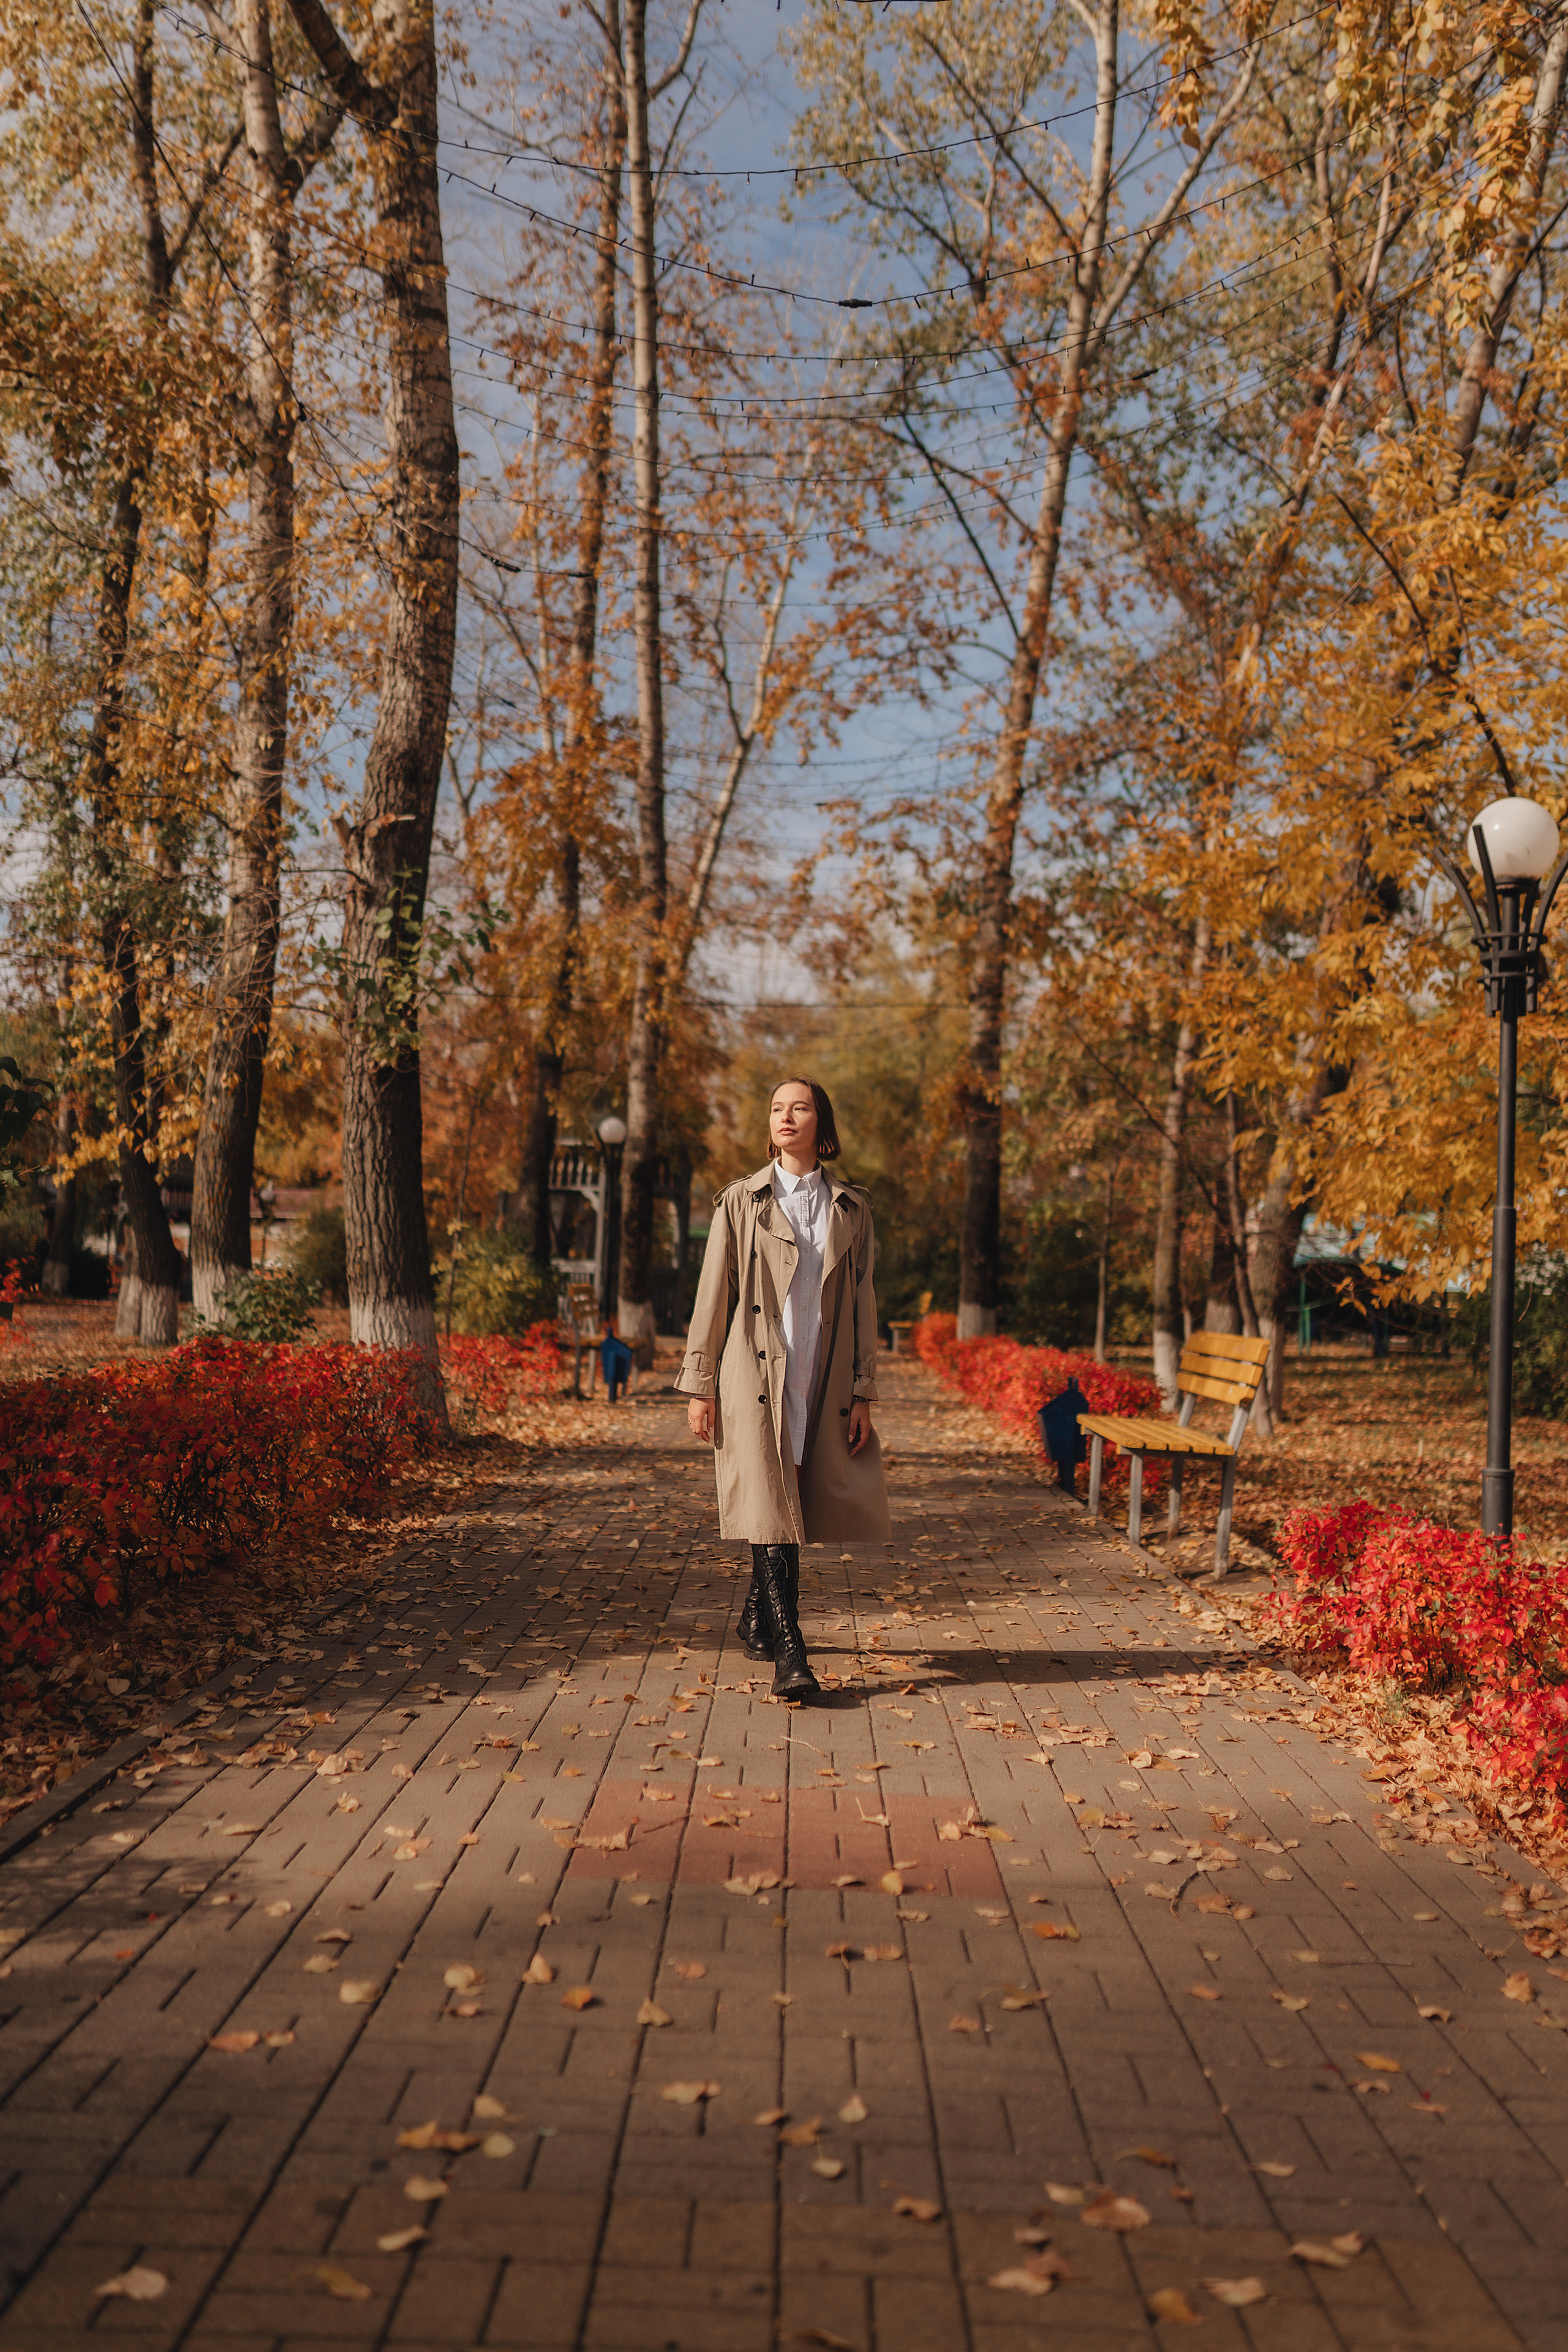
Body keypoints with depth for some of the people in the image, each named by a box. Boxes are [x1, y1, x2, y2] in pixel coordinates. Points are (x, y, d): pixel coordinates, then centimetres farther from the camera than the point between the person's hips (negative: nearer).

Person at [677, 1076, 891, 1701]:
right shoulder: (740, 1202, 3)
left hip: (823, 1383, 3)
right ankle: (789, 1655, -12)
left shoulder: (851, 1208, 9)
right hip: (755, 1376, -3)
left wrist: (863, 1393, 4)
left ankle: (757, 1618, 32)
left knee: (795, 1509, 9)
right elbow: (712, 1296, 3)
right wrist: (699, 1387, -1)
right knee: (771, 1508, -11)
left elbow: (863, 1304, 9)